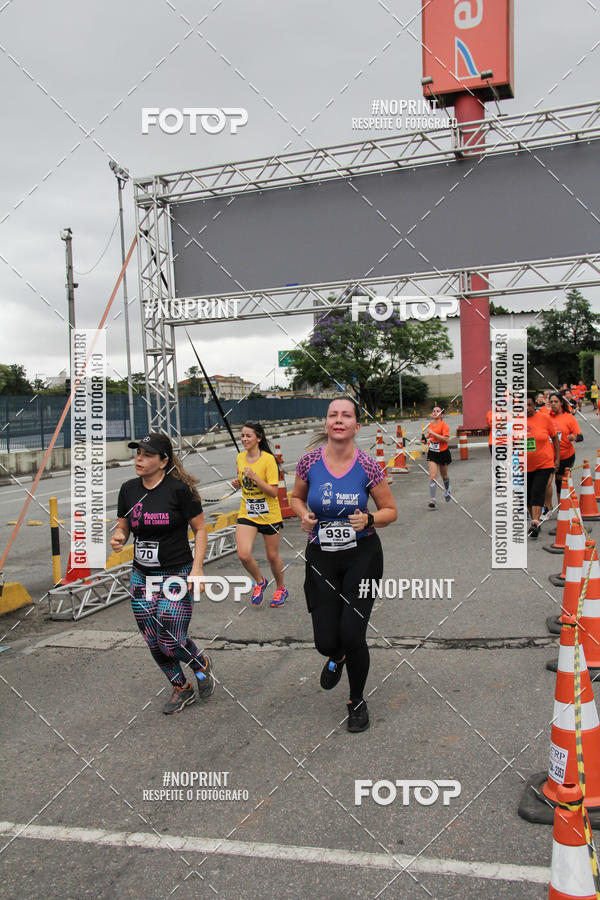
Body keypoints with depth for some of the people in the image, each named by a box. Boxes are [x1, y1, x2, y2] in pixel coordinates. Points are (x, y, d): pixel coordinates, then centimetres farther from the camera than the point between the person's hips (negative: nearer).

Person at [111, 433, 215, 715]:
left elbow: (200, 529, -7)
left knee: (171, 643, -8)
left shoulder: (179, 488, -13)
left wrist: (196, 568, -15)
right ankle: (182, 690, 33)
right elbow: (123, 527, 14)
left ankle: (202, 665, 26)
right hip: (141, 576, 6)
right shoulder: (128, 490, 3)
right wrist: (118, 538, -9)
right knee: (154, 643, 10)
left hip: (177, 575, -5)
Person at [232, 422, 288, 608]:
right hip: (246, 514, 4)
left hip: (269, 515, -4)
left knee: (272, 556, 9)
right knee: (243, 554, -13)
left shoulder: (268, 459, -15)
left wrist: (254, 477, -27)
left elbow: (273, 491, -19)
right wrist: (238, 482, -1)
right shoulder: (240, 458, 3)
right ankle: (259, 582, 16)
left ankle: (281, 589, 36)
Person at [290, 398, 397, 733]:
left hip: (362, 556, -1)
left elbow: (391, 510, 1)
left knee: (352, 634, -6)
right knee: (326, 640, 1)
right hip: (322, 557, 2)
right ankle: (336, 658, 43)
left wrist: (369, 519, -19)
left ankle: (358, 701, 24)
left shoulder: (368, 466, -10)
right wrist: (304, 515, -9)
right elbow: (297, 497, 12)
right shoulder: (310, 462, -6)